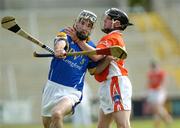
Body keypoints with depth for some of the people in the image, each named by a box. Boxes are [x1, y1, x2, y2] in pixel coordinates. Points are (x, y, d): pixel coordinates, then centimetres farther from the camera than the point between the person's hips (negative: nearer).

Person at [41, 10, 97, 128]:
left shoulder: (91, 47, 3)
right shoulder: (66, 34, -3)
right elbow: (60, 42, -27)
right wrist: (59, 49, -52)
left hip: (72, 92, -2)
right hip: (52, 87, 2)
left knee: (57, 114, -30)